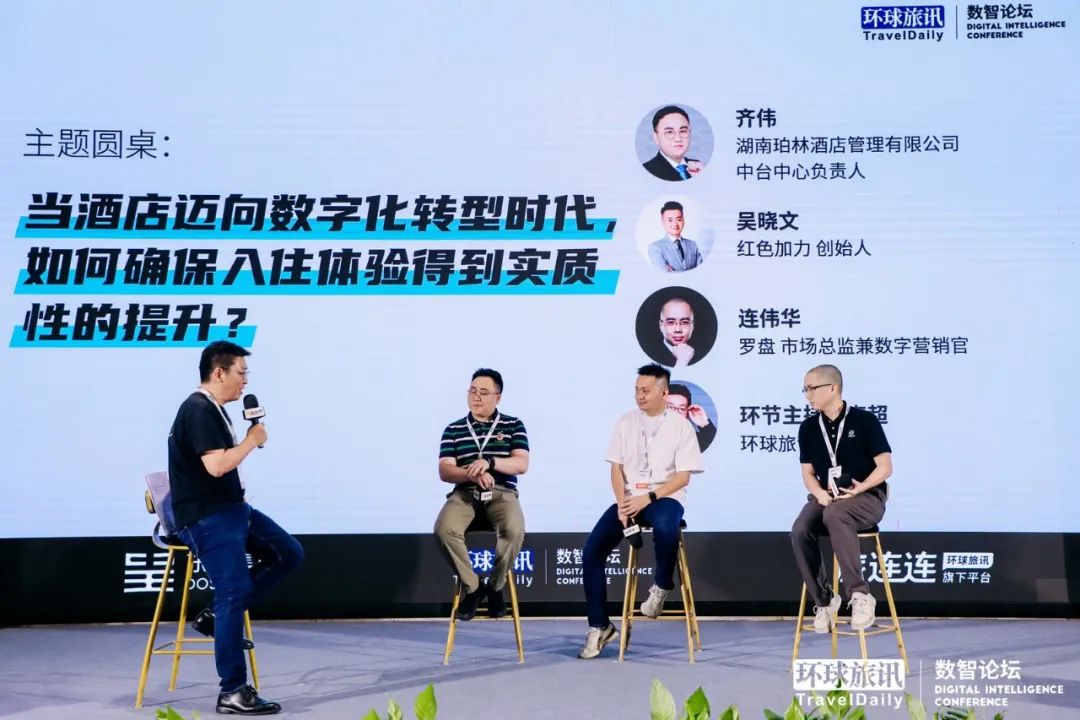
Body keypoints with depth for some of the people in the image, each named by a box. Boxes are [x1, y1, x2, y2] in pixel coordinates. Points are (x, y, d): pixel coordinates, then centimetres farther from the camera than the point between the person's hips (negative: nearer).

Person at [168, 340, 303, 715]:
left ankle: (219, 613, 11)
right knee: (236, 593, -12)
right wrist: (252, 439, -14)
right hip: (206, 518, -10)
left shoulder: (213, 409, 14)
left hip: (230, 509, 10)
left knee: (289, 554, 10)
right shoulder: (198, 410, -18)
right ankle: (233, 692, -5)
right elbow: (216, 466, -27)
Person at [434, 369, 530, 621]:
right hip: (464, 493, 1)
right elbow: (445, 471, 2)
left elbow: (521, 464, -2)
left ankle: (495, 587, -7)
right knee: (444, 529, -31)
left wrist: (489, 462, -19)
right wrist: (472, 473, -19)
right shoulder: (453, 429, 12)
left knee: (514, 530, -34)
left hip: (502, 493, -1)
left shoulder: (513, 425, 10)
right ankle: (472, 586, -8)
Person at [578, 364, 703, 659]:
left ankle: (662, 585, -8)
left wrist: (648, 498, -17)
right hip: (629, 499, 4)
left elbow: (683, 477, -7)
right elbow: (617, 468, 6)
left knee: (665, 528, -40)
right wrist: (622, 503, -11)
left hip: (665, 497, -4)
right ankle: (599, 626, 2)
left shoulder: (680, 426, -2)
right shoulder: (625, 423, 9)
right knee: (592, 551, -13)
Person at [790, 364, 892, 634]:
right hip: (825, 498, 4)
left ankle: (859, 594, -34)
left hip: (867, 498, -4)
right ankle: (823, 599, -9)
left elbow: (885, 467, -4)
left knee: (835, 514, -40)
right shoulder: (808, 428, 9)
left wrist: (859, 488, -18)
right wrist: (821, 495, -10)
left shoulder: (864, 420, -4)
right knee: (800, 531, -28)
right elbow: (808, 473, 11)